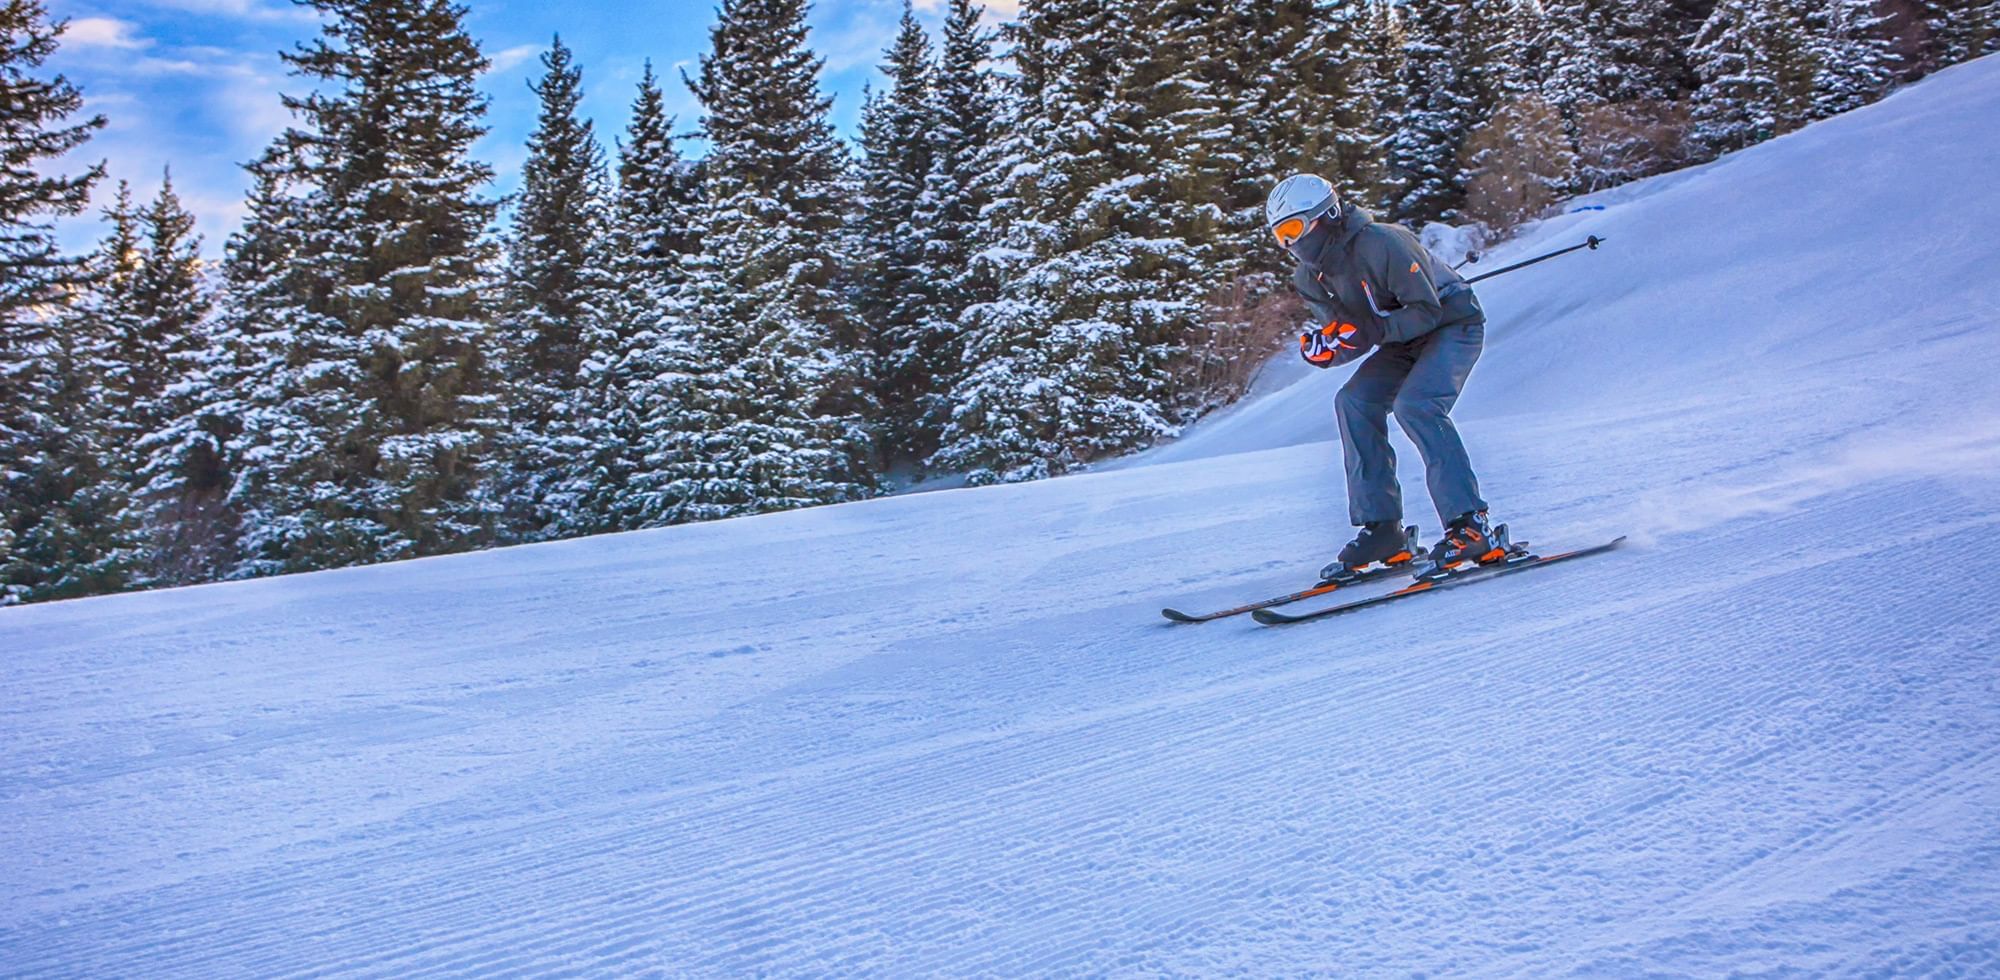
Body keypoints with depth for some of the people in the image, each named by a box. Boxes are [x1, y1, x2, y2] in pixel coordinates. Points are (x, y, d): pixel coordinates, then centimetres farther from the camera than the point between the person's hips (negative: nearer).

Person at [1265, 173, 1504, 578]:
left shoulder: (1381, 244, -28)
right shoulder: (1310, 279, -4)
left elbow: (1427, 310, -27)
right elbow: (1349, 334, -1)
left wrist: (1368, 330, -36)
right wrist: (1325, 348, -24)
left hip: (1454, 323, -8)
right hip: (1405, 340, 8)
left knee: (1415, 405, -28)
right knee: (1353, 401, -12)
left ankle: (1470, 526, -27)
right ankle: (1381, 529, -10)